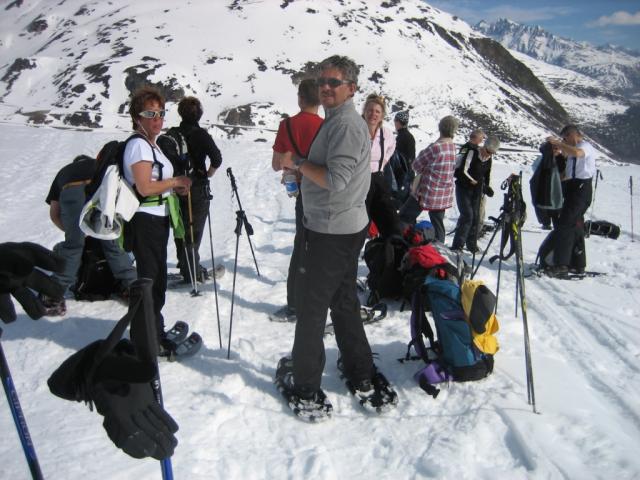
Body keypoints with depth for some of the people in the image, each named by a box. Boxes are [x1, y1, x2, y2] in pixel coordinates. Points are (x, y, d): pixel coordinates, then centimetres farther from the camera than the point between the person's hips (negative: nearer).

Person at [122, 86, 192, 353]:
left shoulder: (152, 144, 16)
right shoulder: (139, 144, -15)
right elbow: (145, 188, -23)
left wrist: (175, 188, 5)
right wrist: (175, 181, -11)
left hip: (158, 220, 10)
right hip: (145, 221, -10)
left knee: (157, 280, 19)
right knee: (151, 280, -2)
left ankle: (155, 332, 34)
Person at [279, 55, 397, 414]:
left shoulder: (346, 123, -17)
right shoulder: (338, 119, 16)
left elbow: (336, 179, -25)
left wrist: (298, 163, -13)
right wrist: (303, 168, 8)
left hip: (333, 231, -10)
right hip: (345, 227, 10)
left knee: (310, 307, 1)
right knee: (344, 304, 17)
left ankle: (306, 387, 15)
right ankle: (363, 379, 28)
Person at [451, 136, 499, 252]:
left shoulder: (488, 159, 5)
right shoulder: (472, 153, -15)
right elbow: (462, 171, -20)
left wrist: (486, 188, 3)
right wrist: (474, 182, -22)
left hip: (476, 191, 6)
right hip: (463, 188, -6)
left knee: (475, 216, 6)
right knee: (467, 215, -15)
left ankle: (472, 245, 18)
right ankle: (457, 245, -9)